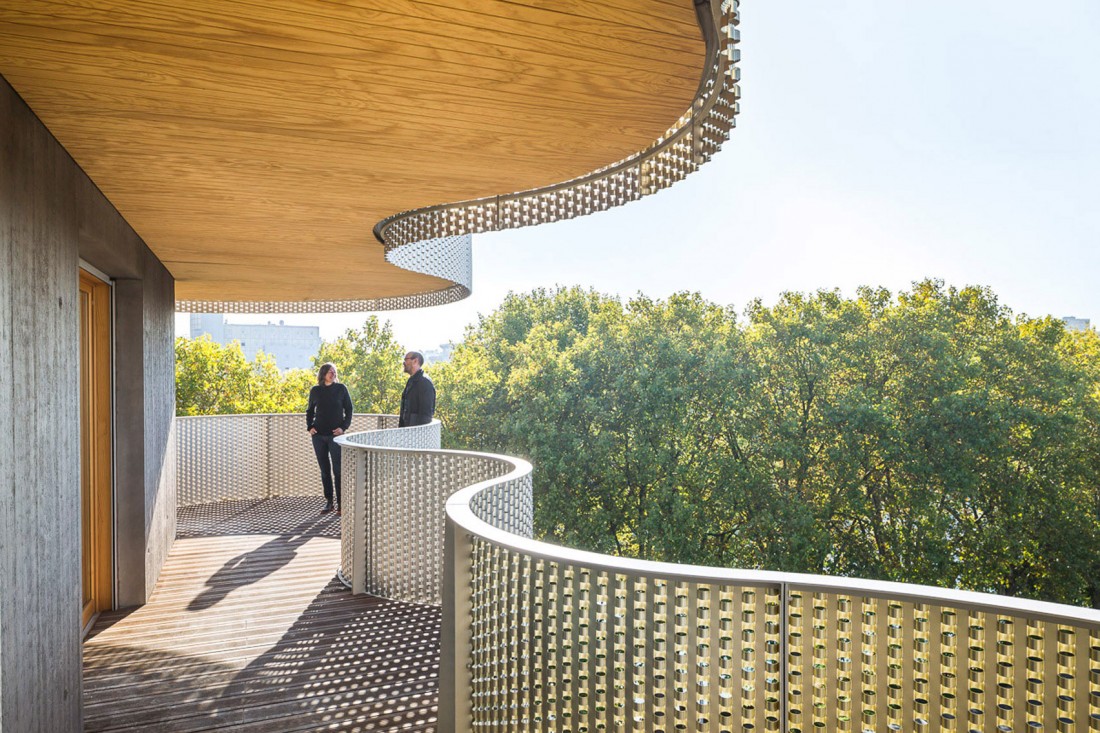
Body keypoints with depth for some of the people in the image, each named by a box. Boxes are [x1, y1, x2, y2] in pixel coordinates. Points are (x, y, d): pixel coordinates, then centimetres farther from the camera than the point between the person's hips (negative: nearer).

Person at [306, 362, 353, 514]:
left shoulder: (340, 388, 1)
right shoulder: (315, 390, 7)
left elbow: (349, 409, 3)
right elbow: (309, 411, 16)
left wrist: (344, 427, -8)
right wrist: (309, 427, 2)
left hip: (335, 435, -3)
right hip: (319, 435, 3)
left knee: (338, 470, -4)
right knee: (324, 469, 8)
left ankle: (340, 503, 1)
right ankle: (329, 501, 18)